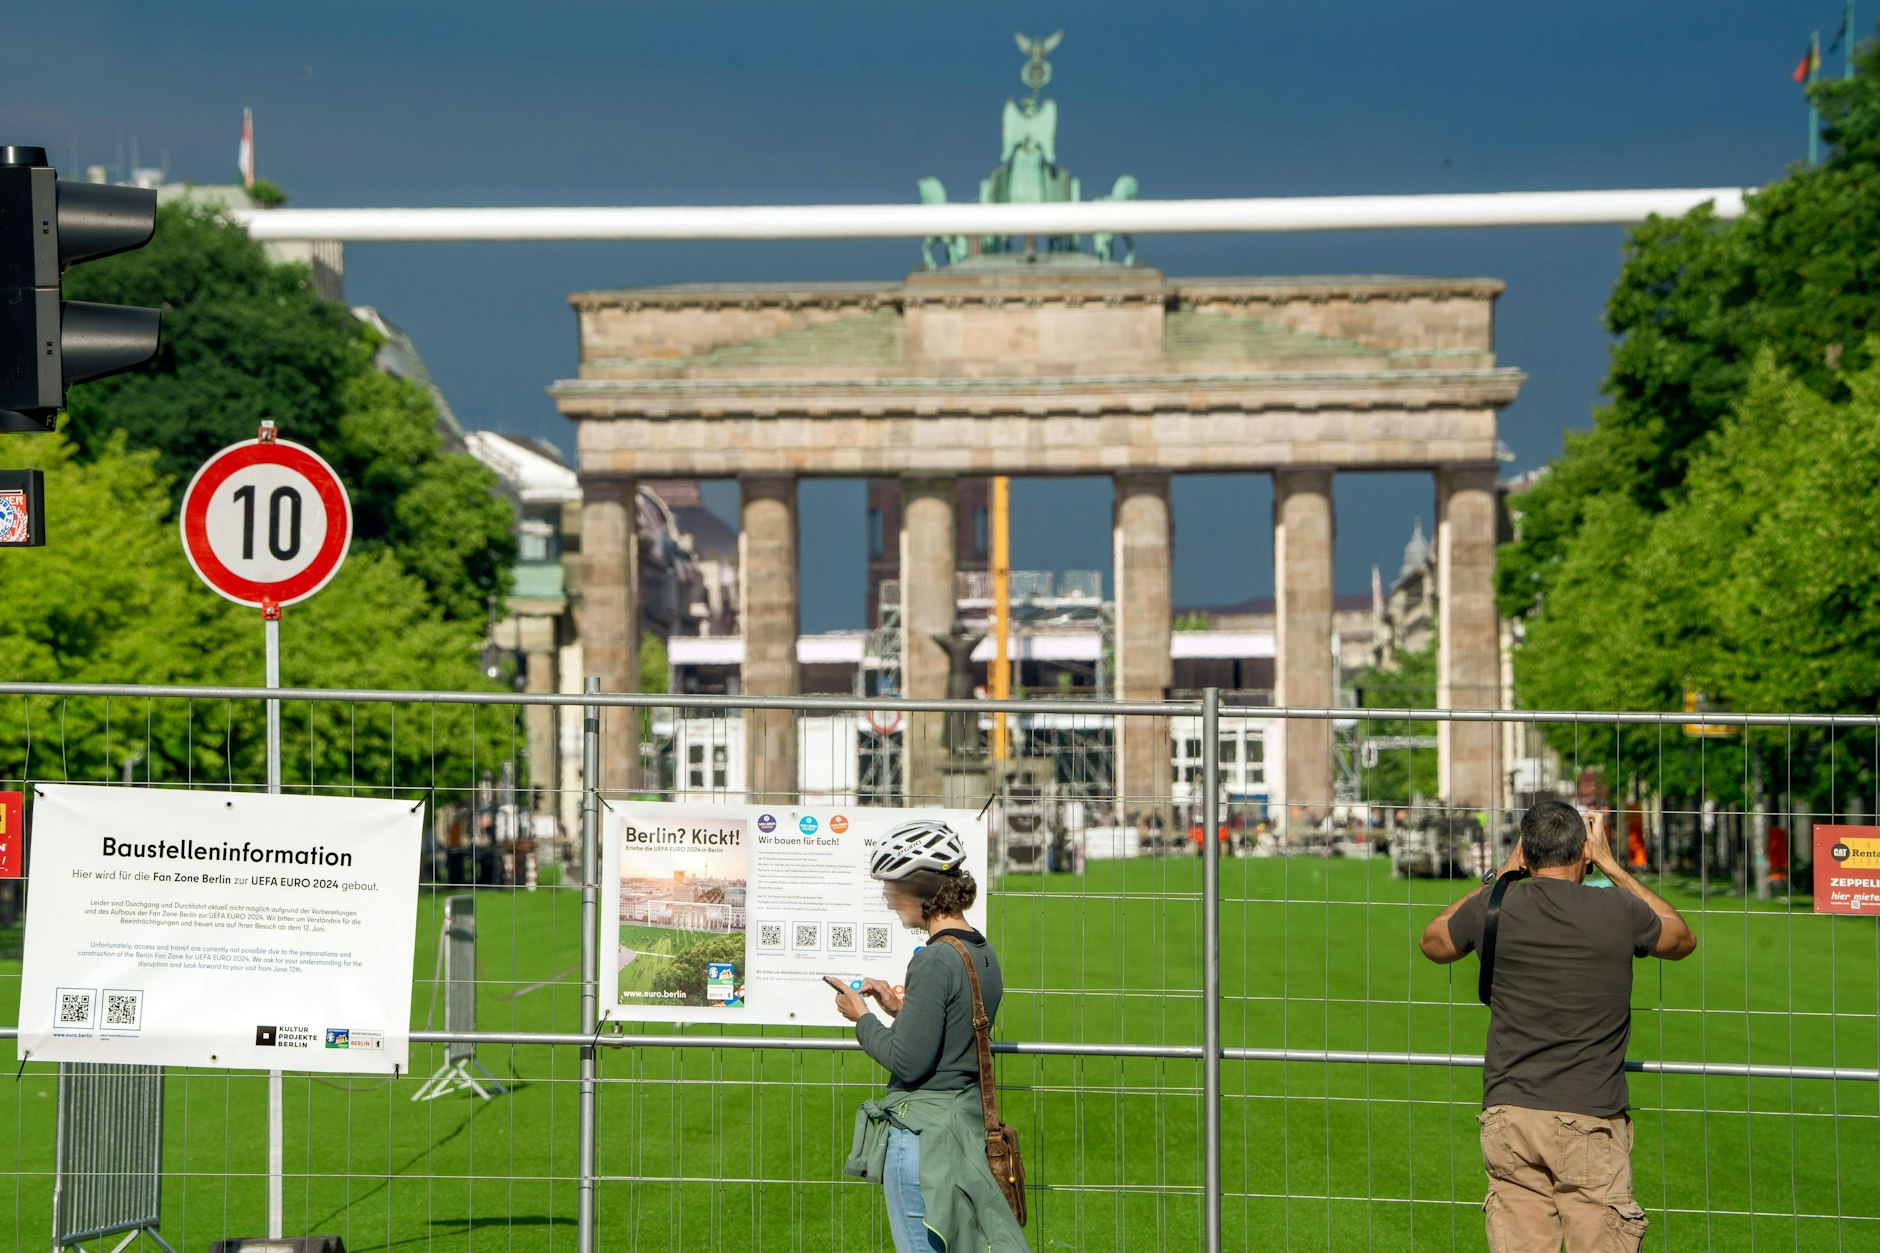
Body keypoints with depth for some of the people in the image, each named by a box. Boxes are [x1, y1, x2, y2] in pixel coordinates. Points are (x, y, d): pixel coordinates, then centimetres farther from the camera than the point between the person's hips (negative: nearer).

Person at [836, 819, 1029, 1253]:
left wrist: (862, 1018, -5)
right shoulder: (984, 954, 9)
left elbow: (909, 1062, -19)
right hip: (968, 1119, 9)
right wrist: (899, 1007, 13)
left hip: (922, 1131, -9)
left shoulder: (935, 960, -18)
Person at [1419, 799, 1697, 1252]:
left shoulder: (1494, 908, -1)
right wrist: (1611, 866, 22)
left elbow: (1433, 942, 23)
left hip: (1509, 1115, 2)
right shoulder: (1619, 911, -3)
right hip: (1591, 1121, -2)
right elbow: (1683, 939, 21)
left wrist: (1504, 874, 23)